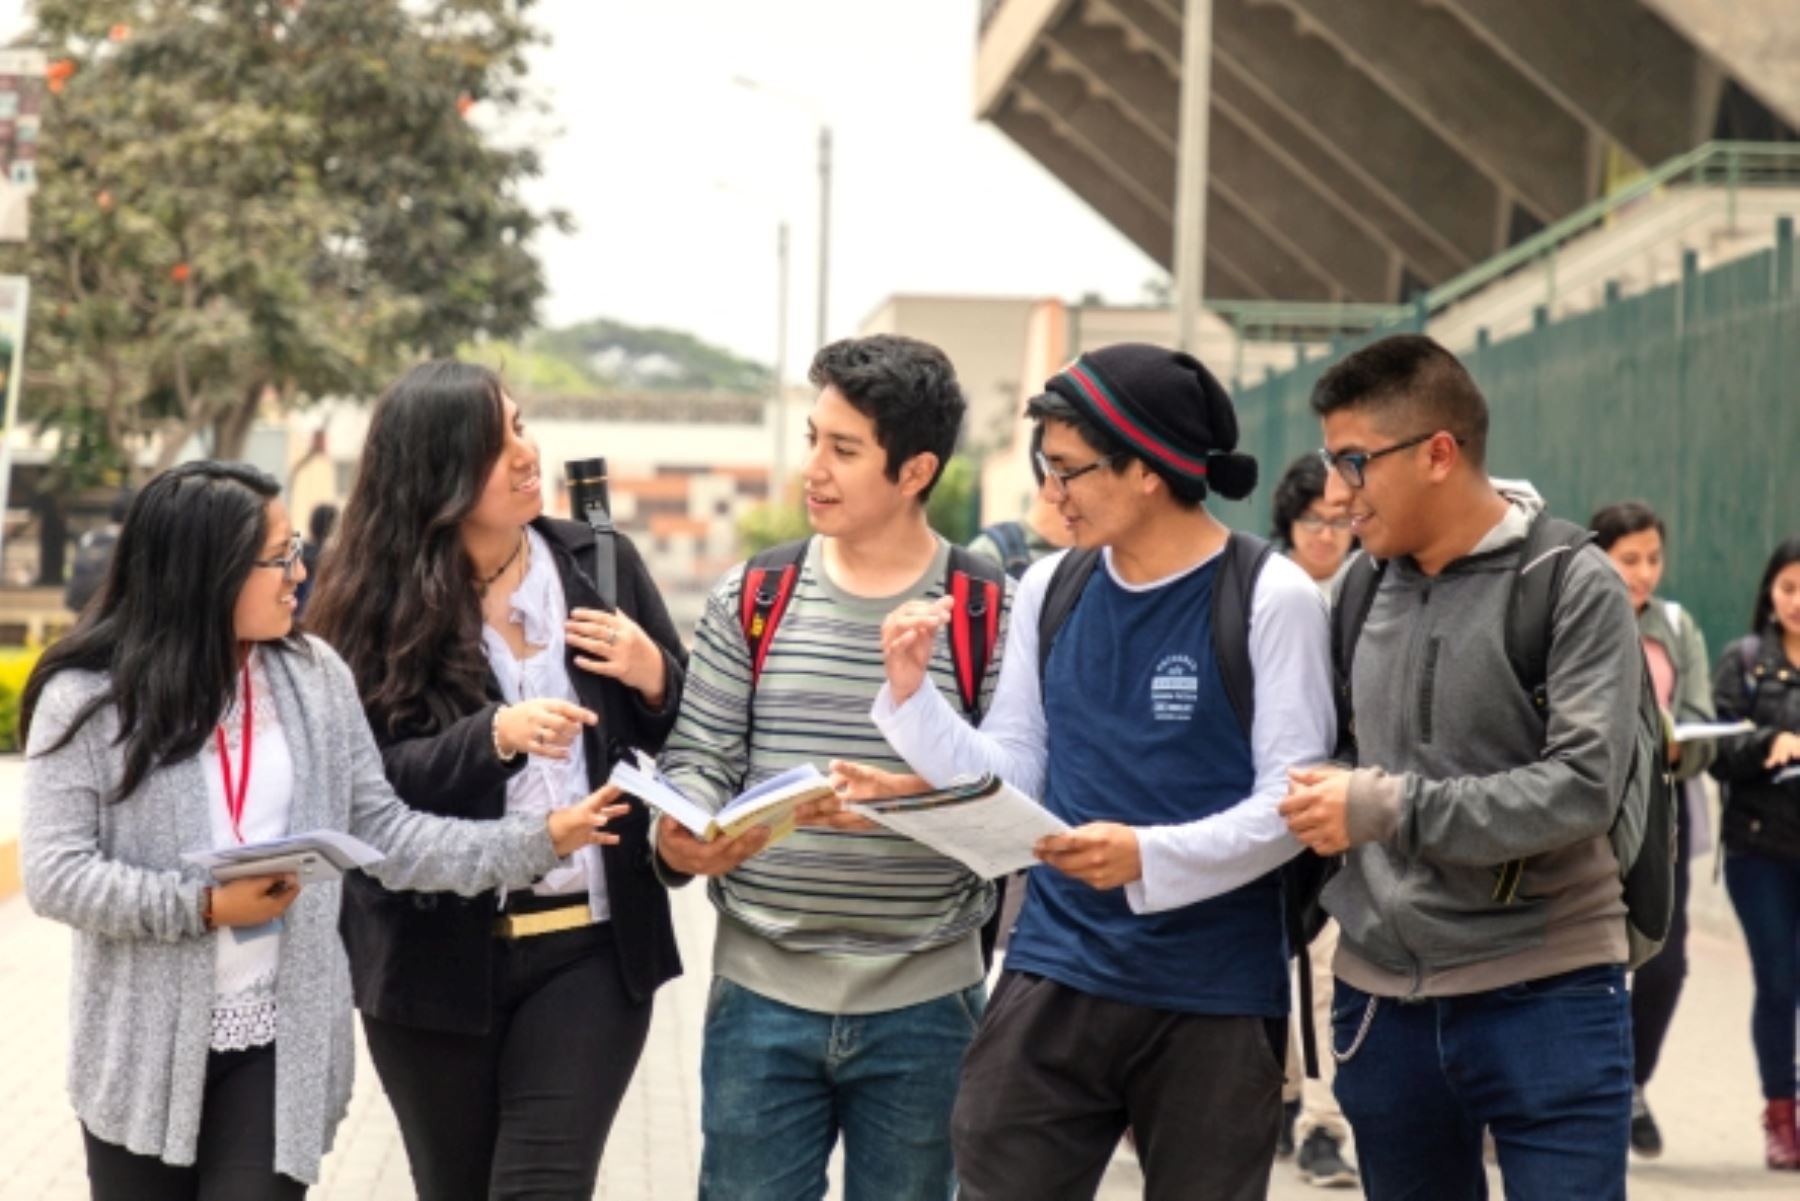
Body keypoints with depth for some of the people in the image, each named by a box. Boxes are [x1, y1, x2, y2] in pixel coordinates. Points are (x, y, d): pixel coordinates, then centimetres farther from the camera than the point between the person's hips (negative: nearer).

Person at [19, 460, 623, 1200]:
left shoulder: (315, 679, 4)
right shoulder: (88, 697, -7)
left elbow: (384, 835, 6)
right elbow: (54, 874, -12)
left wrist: (539, 841, -2)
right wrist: (204, 907, -19)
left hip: (281, 1045, 2)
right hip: (143, 1050, -2)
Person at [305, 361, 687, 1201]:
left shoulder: (600, 563, 2)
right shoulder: (373, 598, -5)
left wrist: (655, 680, -11)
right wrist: (496, 737, -27)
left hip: (590, 945, 0)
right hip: (436, 957, 0)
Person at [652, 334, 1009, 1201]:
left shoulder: (990, 613, -4)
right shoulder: (751, 600, 3)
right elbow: (697, 759, 3)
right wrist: (678, 833, -18)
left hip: (923, 1007, -1)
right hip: (762, 997, 1)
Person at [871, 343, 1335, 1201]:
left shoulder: (1270, 598, -9)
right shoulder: (1048, 589, 6)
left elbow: (1291, 804, -12)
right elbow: (1011, 780, 7)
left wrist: (1150, 857, -25)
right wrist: (913, 694, -7)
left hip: (1214, 997, -4)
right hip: (1052, 976, 4)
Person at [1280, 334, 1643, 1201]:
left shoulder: (1573, 586, -8)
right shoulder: (1361, 587, 7)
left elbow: (1582, 788, -17)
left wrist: (1389, 807, -21)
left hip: (1545, 999, -5)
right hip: (1380, 998, 5)